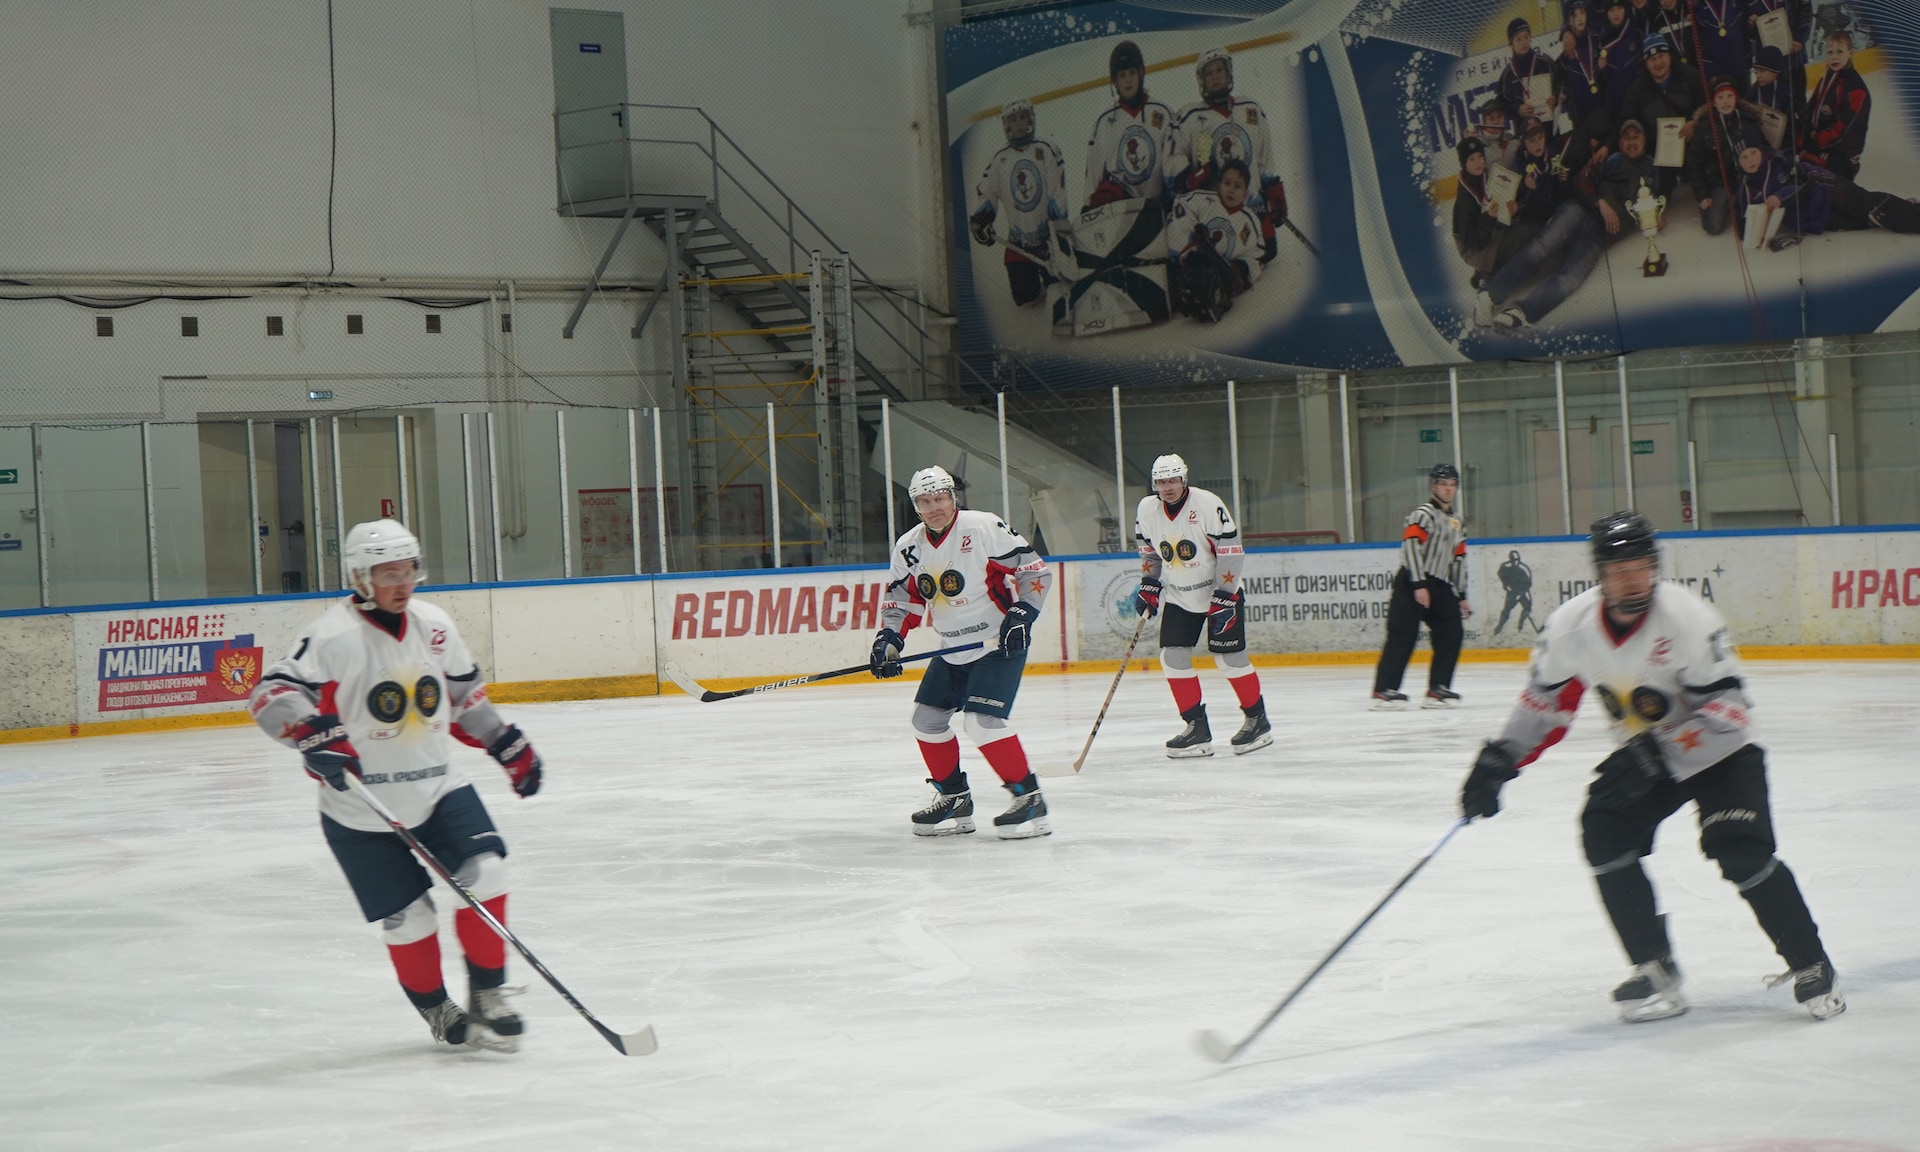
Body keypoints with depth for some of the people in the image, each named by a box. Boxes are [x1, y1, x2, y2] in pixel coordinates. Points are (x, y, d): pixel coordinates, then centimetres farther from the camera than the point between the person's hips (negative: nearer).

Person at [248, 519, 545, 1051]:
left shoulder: (434, 624, 5)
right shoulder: (335, 635, -16)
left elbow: (464, 694, 20)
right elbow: (273, 693, -21)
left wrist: (510, 747, 20)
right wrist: (315, 734, -37)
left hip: (436, 786, 5)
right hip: (361, 811, -5)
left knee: (484, 870, -12)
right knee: (406, 917, -1)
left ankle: (488, 995, 4)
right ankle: (437, 1011, 23)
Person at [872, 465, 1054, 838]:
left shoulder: (984, 528, -17)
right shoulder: (909, 547, 2)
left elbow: (1035, 570, -14)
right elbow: (901, 599, 12)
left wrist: (1022, 613, -23)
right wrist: (888, 639, -3)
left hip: (1000, 644, -8)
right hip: (954, 651, 8)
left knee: (983, 721, -21)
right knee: (927, 718, 8)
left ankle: (1030, 798, -14)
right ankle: (954, 799, 23)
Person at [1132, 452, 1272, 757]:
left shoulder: (1208, 505, -21)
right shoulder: (1146, 511, -4)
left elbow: (1230, 552, -20)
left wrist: (1223, 599, -22)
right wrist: (1149, 586, 7)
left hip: (1220, 592, -5)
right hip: (1178, 597, 5)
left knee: (1230, 658, -5)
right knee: (1173, 658, -4)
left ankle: (1258, 721, 11)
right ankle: (1197, 729, 3)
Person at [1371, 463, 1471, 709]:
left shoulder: (1456, 524, 21)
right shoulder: (1423, 514, -6)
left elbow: (1458, 560, 25)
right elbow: (1411, 547, -17)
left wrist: (1461, 596, 20)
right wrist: (1419, 585, -24)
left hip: (1439, 586, 8)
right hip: (1412, 583, -8)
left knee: (1452, 632, 0)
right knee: (1403, 634, -14)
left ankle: (1437, 688, 5)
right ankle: (1384, 690, -18)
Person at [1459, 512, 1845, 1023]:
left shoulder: (1688, 617, -27)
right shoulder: (1573, 624, -13)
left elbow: (1729, 709, -28)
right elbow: (1545, 701, 3)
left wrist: (1662, 753, -36)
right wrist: (1498, 760, -4)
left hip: (1716, 751, -4)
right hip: (1642, 756, 5)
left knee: (1742, 851, -21)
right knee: (1606, 835, -18)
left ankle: (1810, 965, -3)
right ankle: (1655, 972, -7)